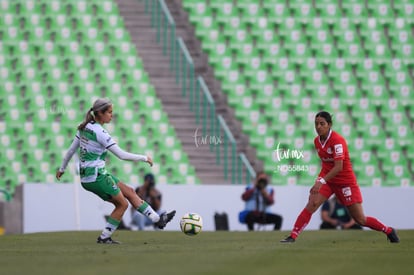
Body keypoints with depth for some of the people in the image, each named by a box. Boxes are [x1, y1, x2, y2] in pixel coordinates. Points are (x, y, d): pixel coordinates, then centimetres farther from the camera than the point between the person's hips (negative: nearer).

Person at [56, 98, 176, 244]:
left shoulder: (84, 128, 6)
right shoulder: (100, 133, -20)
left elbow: (71, 150, 15)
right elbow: (122, 155, -18)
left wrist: (62, 169, 28)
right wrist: (145, 158, -8)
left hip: (85, 177, 9)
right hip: (97, 177, -9)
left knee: (130, 192, 13)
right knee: (122, 204, 7)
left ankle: (157, 219, 17)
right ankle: (104, 237, 12)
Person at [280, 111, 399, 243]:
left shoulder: (337, 140, -21)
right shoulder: (317, 141, 1)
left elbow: (338, 167, -29)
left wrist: (321, 181, -35)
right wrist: (320, 179, 8)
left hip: (346, 181, -5)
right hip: (327, 179, 5)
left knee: (360, 219, 1)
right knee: (311, 205, -17)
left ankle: (389, 231, 21)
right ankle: (292, 236, -17)